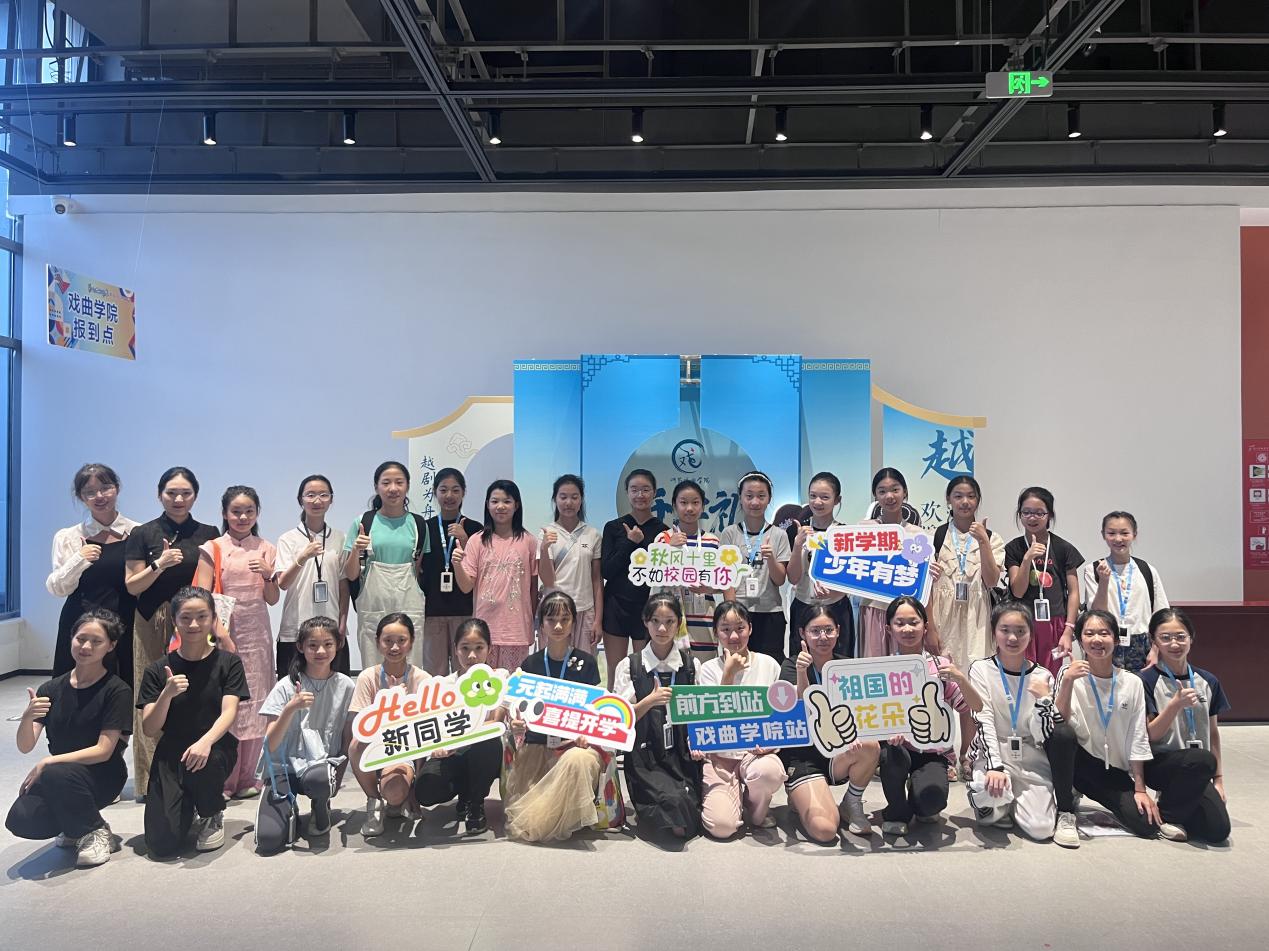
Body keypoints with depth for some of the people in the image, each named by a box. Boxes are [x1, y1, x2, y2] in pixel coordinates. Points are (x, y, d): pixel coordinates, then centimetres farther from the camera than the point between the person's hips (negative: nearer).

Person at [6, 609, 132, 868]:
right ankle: (75, 826, 10)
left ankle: (95, 832, -8)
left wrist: (48, 763, -22)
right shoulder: (52, 689, 2)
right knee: (20, 821, -24)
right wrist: (27, 717, -25)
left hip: (101, 776, -4)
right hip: (57, 776, 4)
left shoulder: (117, 691, -11)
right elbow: (25, 746, -4)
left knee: (56, 775, -34)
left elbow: (103, 751, -15)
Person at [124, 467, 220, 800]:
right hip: (153, 626, -1)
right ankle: (151, 780, 9)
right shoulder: (143, 535, 4)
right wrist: (160, 564, -15)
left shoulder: (209, 534, 9)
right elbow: (132, 586, 2)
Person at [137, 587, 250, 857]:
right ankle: (187, 805, 22)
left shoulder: (228, 663, -1)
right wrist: (167, 694, -24)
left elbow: (229, 713, -14)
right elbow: (149, 729, -4)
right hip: (170, 754, 1)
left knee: (201, 762, -38)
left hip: (216, 747, -1)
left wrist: (205, 742, -35)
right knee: (161, 845, -15)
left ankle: (212, 815, -3)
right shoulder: (158, 670, 2)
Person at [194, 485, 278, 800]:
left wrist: (268, 575, -10)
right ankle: (222, 781, 7)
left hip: (256, 635, 3)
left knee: (255, 704, 5)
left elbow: (273, 599, 8)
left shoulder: (265, 550, 9)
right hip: (223, 632, -3)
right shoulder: (212, 549, 2)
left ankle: (246, 778, 16)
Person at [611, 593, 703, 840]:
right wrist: (649, 701, -18)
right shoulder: (629, 666, 3)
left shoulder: (692, 665, 9)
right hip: (645, 757, -2)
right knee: (674, 801, -28)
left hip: (682, 755, 2)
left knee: (681, 826, -18)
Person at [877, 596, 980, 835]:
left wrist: (960, 678, -19)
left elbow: (977, 708, -2)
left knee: (932, 799, -29)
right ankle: (897, 811, -3)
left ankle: (916, 802, 12)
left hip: (932, 751, 0)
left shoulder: (940, 666, 2)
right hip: (897, 745, 1)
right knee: (893, 753, -34)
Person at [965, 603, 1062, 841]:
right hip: (992, 753, -2)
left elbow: (1043, 736, -1)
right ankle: (996, 807, 2)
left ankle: (1013, 804, 15)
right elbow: (984, 722, -13)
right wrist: (995, 766, -26)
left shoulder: (1042, 676, 3)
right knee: (992, 790, -35)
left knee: (1041, 828, -18)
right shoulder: (981, 669, -2)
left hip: (1032, 760, 2)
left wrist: (1044, 699, -17)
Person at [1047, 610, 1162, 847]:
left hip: (1114, 770, 3)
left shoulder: (1132, 683, 1)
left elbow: (1137, 739, 4)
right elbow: (1059, 723, -19)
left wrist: (1140, 789, 1)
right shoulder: (1070, 675, -6)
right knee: (1061, 732, -35)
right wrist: (1067, 682, -31)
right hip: (1077, 761, -2)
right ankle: (1066, 814, -18)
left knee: (1148, 825, -19)